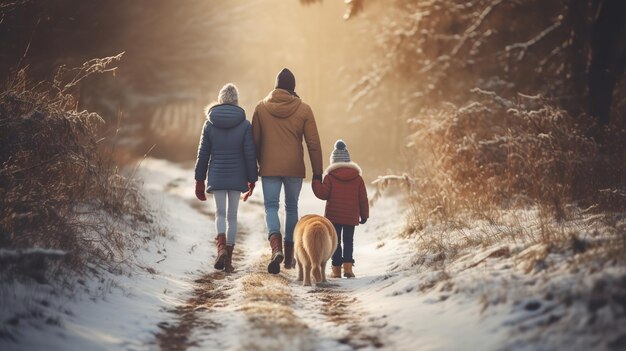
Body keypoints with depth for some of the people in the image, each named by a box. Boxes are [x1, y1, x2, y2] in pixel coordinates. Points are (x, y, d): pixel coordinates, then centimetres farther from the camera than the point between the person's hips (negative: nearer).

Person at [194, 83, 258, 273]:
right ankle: (228, 260, 11)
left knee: (220, 213, 7)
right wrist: (252, 179, 2)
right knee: (232, 216, 9)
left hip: (216, 177, 0)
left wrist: (199, 181, 9)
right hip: (236, 177, 0)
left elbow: (203, 154, 2)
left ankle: (222, 247, -20)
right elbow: (250, 154, -6)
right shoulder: (244, 124, -4)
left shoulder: (210, 124, 0)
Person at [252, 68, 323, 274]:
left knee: (271, 207, 3)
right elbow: (313, 143, -4)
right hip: (295, 168, 0)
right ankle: (289, 256, 21)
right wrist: (317, 173, 1)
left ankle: (276, 247, -23)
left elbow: (254, 141, 5)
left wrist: (254, 167, 17)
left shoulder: (261, 108, 0)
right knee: (291, 208, 14)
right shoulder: (303, 109, -4)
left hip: (269, 168, 0)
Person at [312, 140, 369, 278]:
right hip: (351, 217, 1)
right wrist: (364, 215, 13)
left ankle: (336, 268, 3)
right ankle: (348, 266, -5)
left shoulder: (330, 177, -5)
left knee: (335, 241, 6)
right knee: (348, 241, 9)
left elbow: (323, 194, -10)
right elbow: (363, 199, 4)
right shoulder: (357, 178, 3)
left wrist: (315, 182, 2)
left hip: (333, 216, -1)